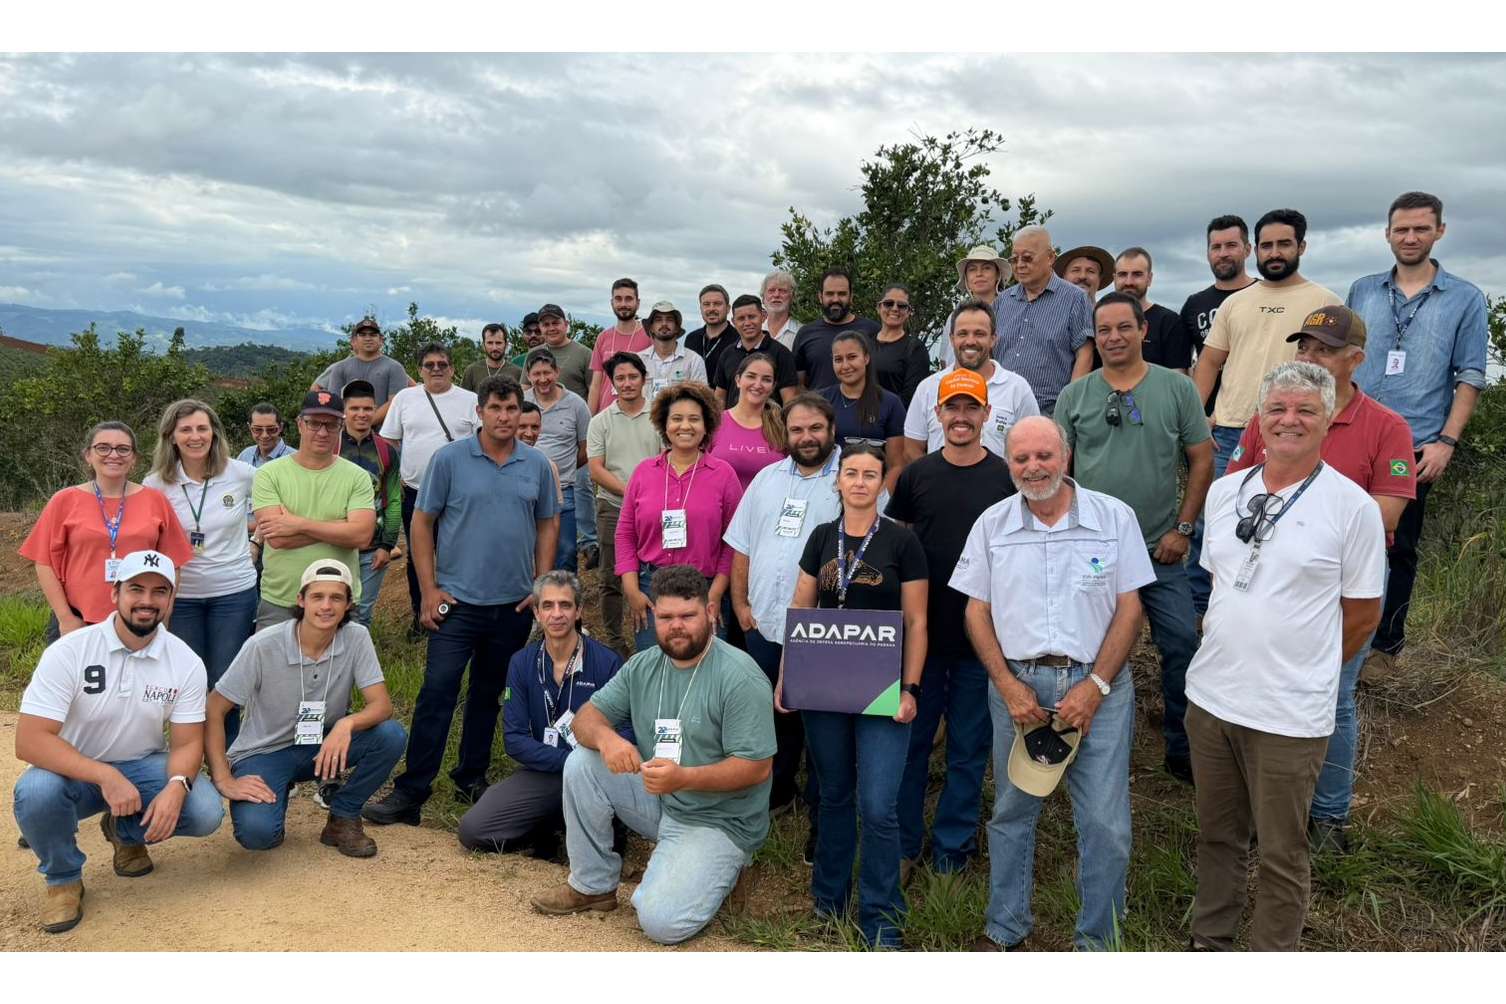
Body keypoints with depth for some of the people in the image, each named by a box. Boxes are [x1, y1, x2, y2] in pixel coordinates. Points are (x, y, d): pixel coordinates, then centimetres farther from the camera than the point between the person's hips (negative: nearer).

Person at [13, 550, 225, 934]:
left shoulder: (186, 662, -11)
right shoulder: (68, 652, -19)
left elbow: (187, 742, -8)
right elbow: (29, 741, -24)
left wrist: (177, 786, -31)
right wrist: (106, 777, -36)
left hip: (144, 767, 2)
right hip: (75, 772, -2)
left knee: (205, 812, -23)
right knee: (36, 793, -35)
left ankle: (125, 831, 12)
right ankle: (63, 878, -2)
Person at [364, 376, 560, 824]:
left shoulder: (537, 464, 4)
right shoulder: (450, 459, -4)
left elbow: (548, 525, 11)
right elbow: (422, 523, -2)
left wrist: (541, 586, 4)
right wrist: (429, 589, -7)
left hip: (514, 604, 3)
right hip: (457, 601, -3)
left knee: (488, 694, 14)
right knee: (437, 694, -7)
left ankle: (472, 779, 28)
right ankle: (410, 792, 1)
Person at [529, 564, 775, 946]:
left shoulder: (740, 678, -20)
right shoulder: (643, 666, 0)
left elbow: (757, 768, -22)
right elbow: (587, 717, 1)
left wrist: (683, 778, -36)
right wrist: (605, 737, -24)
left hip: (718, 821, -6)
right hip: (657, 798, 6)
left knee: (661, 921, -22)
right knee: (582, 763, -11)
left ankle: (717, 866, 9)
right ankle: (592, 885, 3)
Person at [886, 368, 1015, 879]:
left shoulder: (1006, 478, -1)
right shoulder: (915, 475, 3)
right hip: (922, 633, 1)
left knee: (969, 751, 10)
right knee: (910, 744, 9)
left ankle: (952, 850, 25)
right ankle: (903, 846, 24)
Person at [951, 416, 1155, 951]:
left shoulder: (1114, 517, -1)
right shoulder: (992, 524, 3)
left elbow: (1129, 607, -2)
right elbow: (976, 611, 5)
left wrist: (1095, 686, -11)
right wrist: (1008, 686, -6)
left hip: (1098, 684, -1)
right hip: (1017, 682, 2)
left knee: (1105, 822, 1)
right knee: (1012, 811, 14)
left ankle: (1098, 939, 22)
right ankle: (1006, 926, 32)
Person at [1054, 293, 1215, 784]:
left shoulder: (1177, 388, -1)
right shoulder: (1075, 395, 2)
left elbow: (1202, 460, 1)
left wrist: (1182, 528, -4)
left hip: (1160, 549, 0)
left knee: (1183, 644, 0)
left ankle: (1183, 749, 17)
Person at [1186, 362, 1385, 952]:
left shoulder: (1352, 506, -9)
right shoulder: (1224, 491, 6)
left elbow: (1363, 615, -2)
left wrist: (1299, 674, 5)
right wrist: (1223, 648, 13)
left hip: (1290, 715, -5)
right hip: (1210, 697, 5)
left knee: (1281, 854, 8)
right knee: (1216, 835, 19)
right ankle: (1209, 941, 37)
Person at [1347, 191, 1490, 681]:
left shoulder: (1465, 299, 1)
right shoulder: (1362, 291, 8)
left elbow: (1470, 377, -1)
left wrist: (1445, 442, -10)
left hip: (1414, 447, -2)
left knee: (1398, 549, 6)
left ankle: (1385, 643, 19)